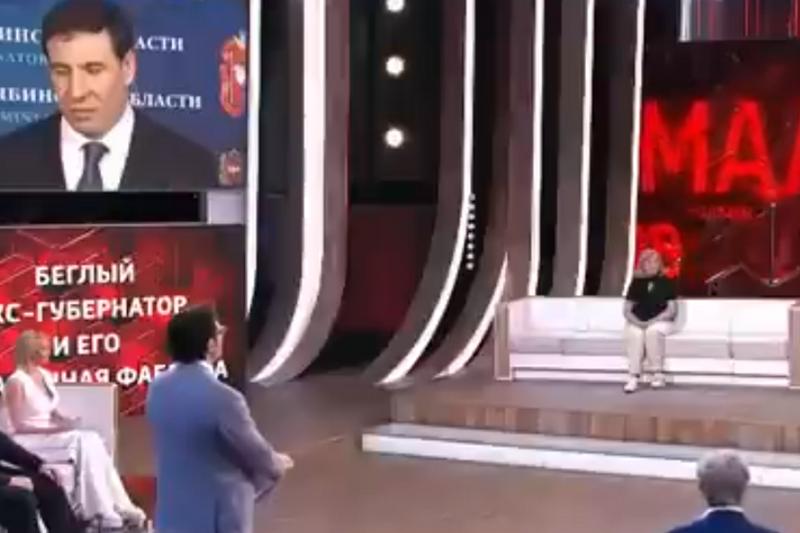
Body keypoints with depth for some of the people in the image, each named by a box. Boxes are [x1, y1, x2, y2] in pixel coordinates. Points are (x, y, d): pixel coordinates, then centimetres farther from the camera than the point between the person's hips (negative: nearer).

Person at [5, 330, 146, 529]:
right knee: (83, 440, -25)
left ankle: (117, 508, -20)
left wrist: (64, 419, -7)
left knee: (91, 439, -18)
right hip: (28, 440, -7)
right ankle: (105, 512, -24)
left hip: (49, 433, 7)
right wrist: (55, 428, -20)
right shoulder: (16, 381, -14)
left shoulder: (45, 375, 10)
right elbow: (18, 425, -16)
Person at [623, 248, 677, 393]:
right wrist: (636, 321, -13)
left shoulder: (666, 282, 2)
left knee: (652, 331, -36)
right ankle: (633, 377, -36)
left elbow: (672, 310, -4)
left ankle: (658, 374, -28)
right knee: (634, 334, -33)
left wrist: (653, 321, -16)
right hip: (637, 323, 2)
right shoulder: (636, 283, 8)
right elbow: (627, 310, 7)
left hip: (661, 321, -1)